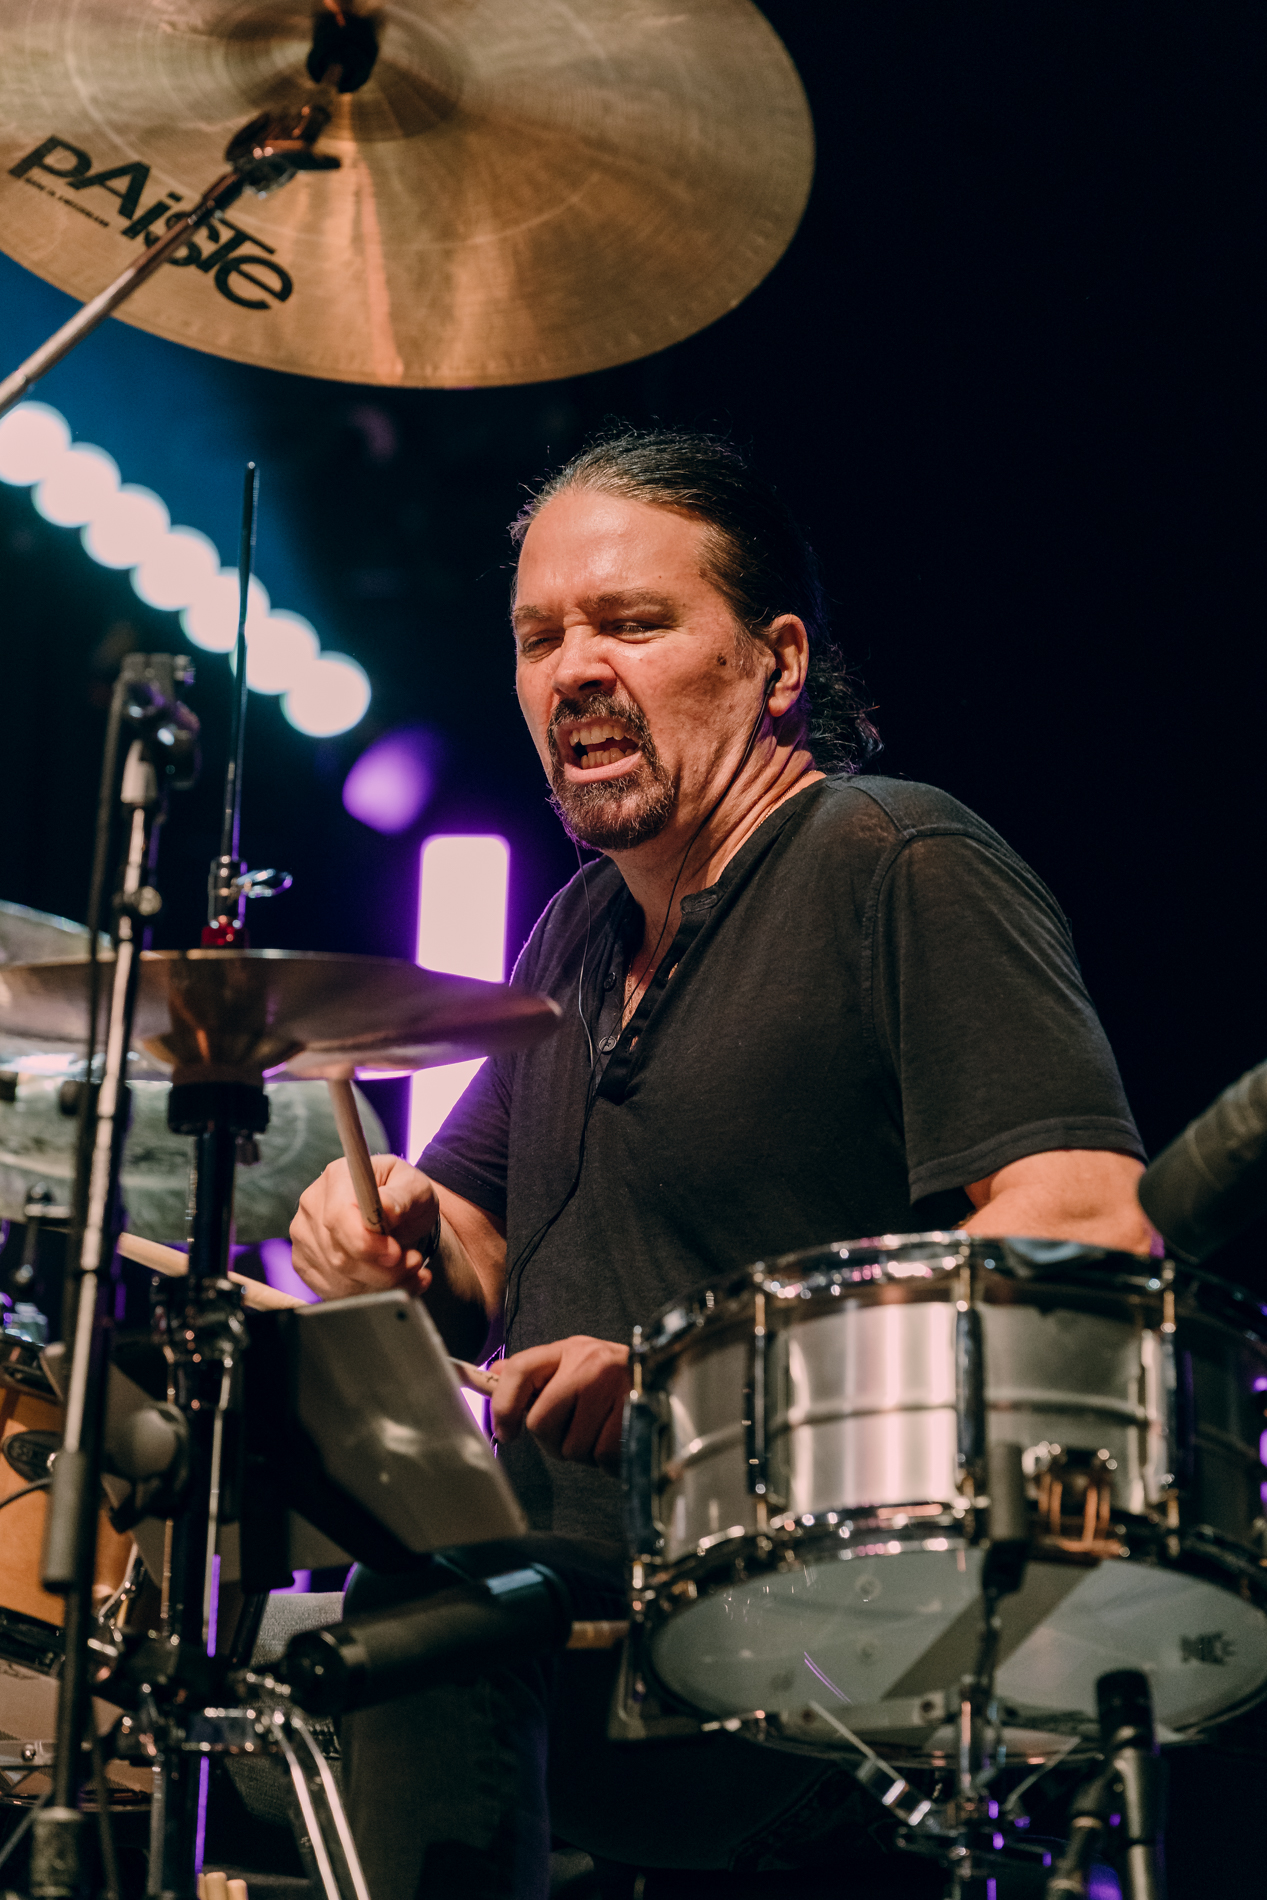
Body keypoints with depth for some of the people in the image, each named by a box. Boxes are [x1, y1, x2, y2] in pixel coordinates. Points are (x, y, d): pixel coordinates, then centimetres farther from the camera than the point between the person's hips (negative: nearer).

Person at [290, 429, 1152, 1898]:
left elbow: (1092, 1229, -19)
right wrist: (414, 1237, 2)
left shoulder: (901, 870, -6)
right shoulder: (588, 922, 20)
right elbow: (497, 1273, 27)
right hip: (592, 1621, 8)